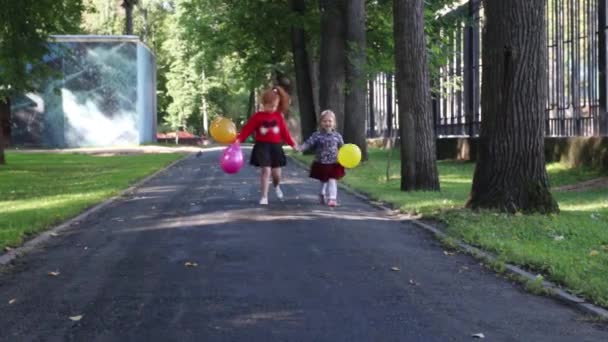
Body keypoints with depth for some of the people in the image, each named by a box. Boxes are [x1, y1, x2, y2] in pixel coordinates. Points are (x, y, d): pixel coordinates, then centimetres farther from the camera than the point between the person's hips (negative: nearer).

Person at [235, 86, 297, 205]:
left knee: (276, 172, 7)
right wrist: (239, 139, -19)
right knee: (265, 171, -13)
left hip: (276, 147, 3)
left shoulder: (278, 116, 6)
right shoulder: (257, 116, -4)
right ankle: (264, 197, -5)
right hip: (262, 146, -3)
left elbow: (284, 131, 10)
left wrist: (292, 143, 9)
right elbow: (247, 129, -8)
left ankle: (277, 186, 43)